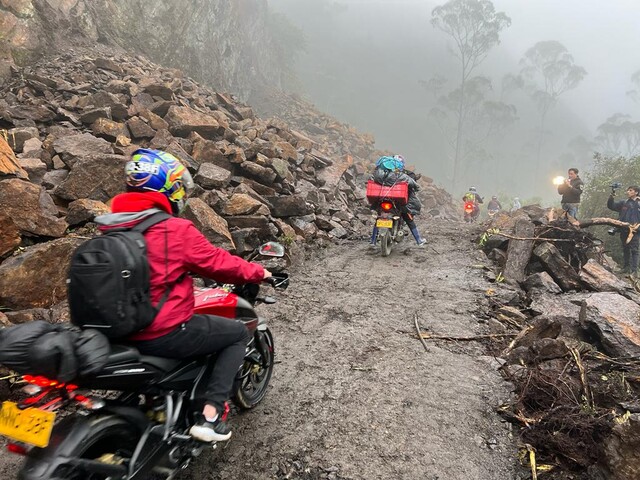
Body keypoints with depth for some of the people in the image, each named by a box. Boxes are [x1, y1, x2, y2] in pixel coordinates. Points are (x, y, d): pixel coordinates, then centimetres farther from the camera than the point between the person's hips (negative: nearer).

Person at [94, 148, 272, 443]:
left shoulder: (110, 229, 2)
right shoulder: (176, 230, -20)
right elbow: (218, 263, -12)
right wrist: (258, 272, 5)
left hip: (121, 333, 8)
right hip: (165, 335, -8)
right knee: (238, 333, 11)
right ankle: (209, 416, 5)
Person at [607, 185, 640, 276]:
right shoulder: (623, 203, 9)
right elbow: (611, 206, 9)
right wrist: (611, 197, -6)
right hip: (624, 230, 4)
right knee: (625, 249, 12)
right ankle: (626, 267, 23)